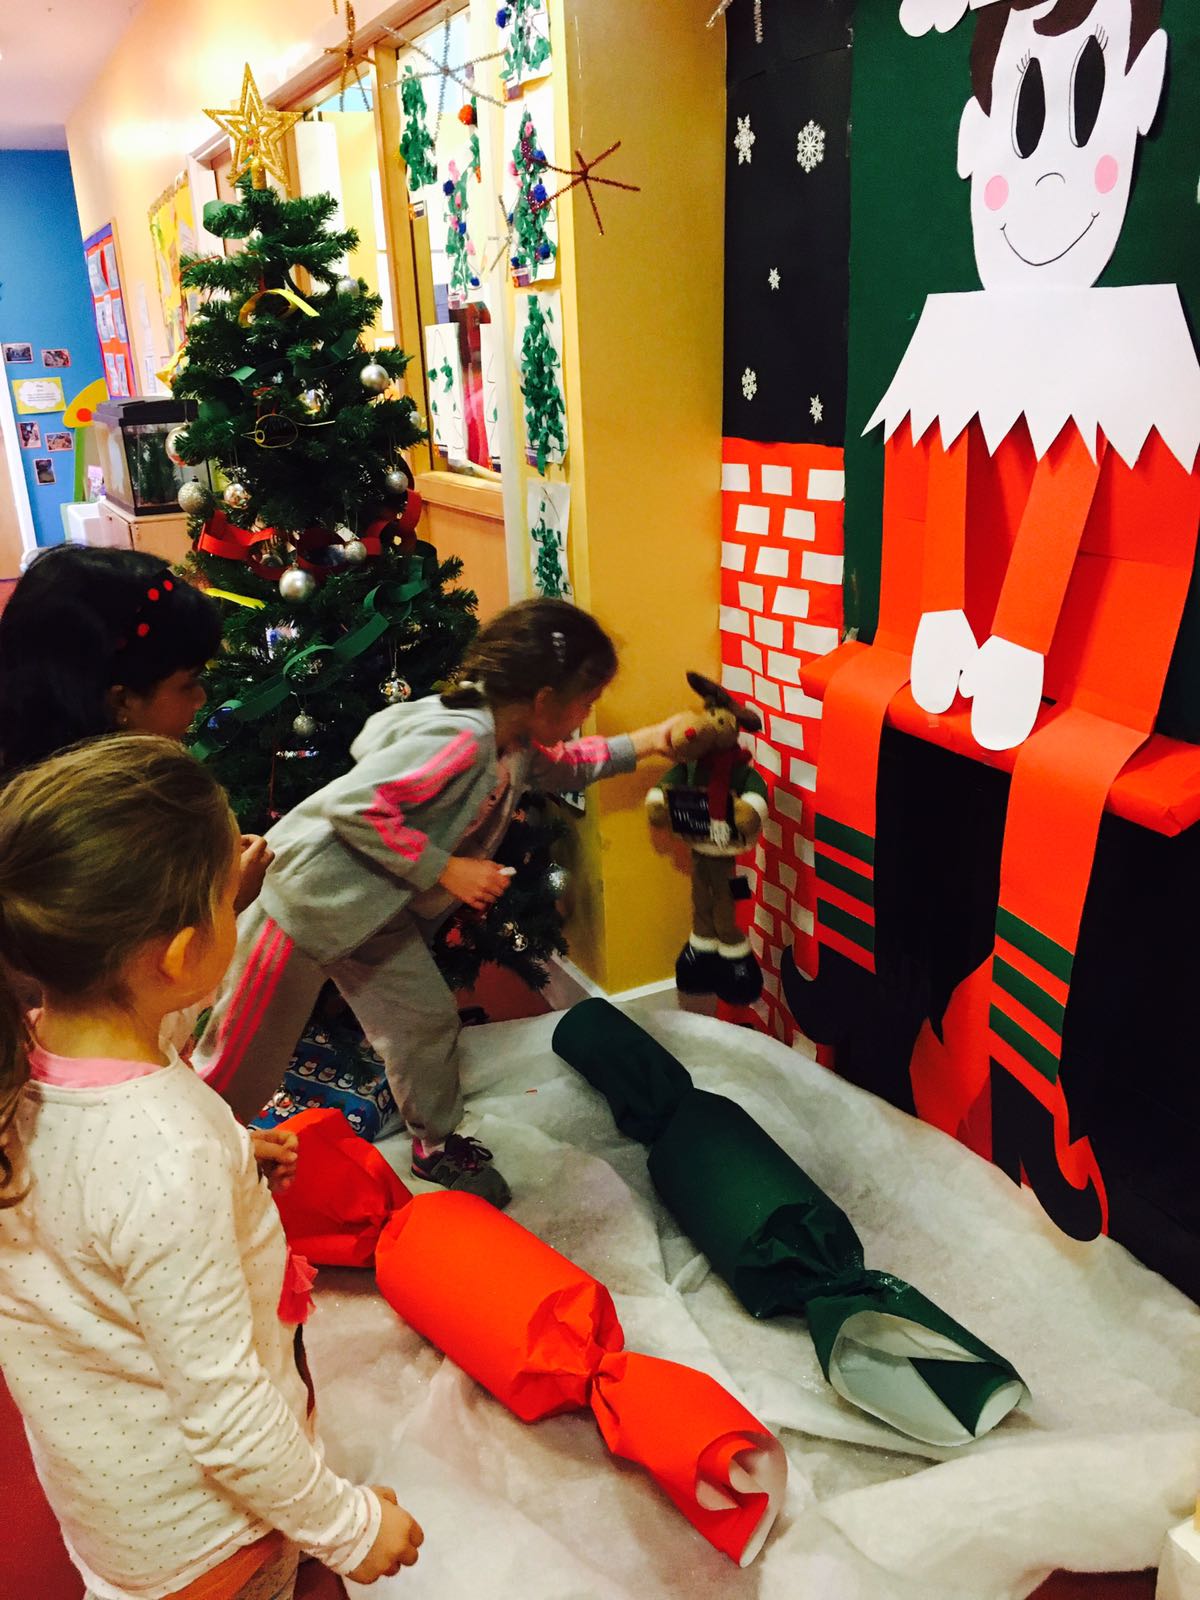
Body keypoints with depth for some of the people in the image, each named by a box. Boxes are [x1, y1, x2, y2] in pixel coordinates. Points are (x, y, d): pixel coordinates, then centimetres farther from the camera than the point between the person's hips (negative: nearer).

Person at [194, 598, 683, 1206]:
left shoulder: (513, 746, 1)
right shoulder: (460, 740, -30)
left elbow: (559, 766, 24)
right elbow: (353, 805, -32)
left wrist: (642, 744, 16)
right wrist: (445, 869, -26)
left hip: (379, 913, 9)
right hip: (308, 897, -8)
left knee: (427, 1022, 11)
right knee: (242, 1063, 6)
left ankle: (437, 1148, 32)